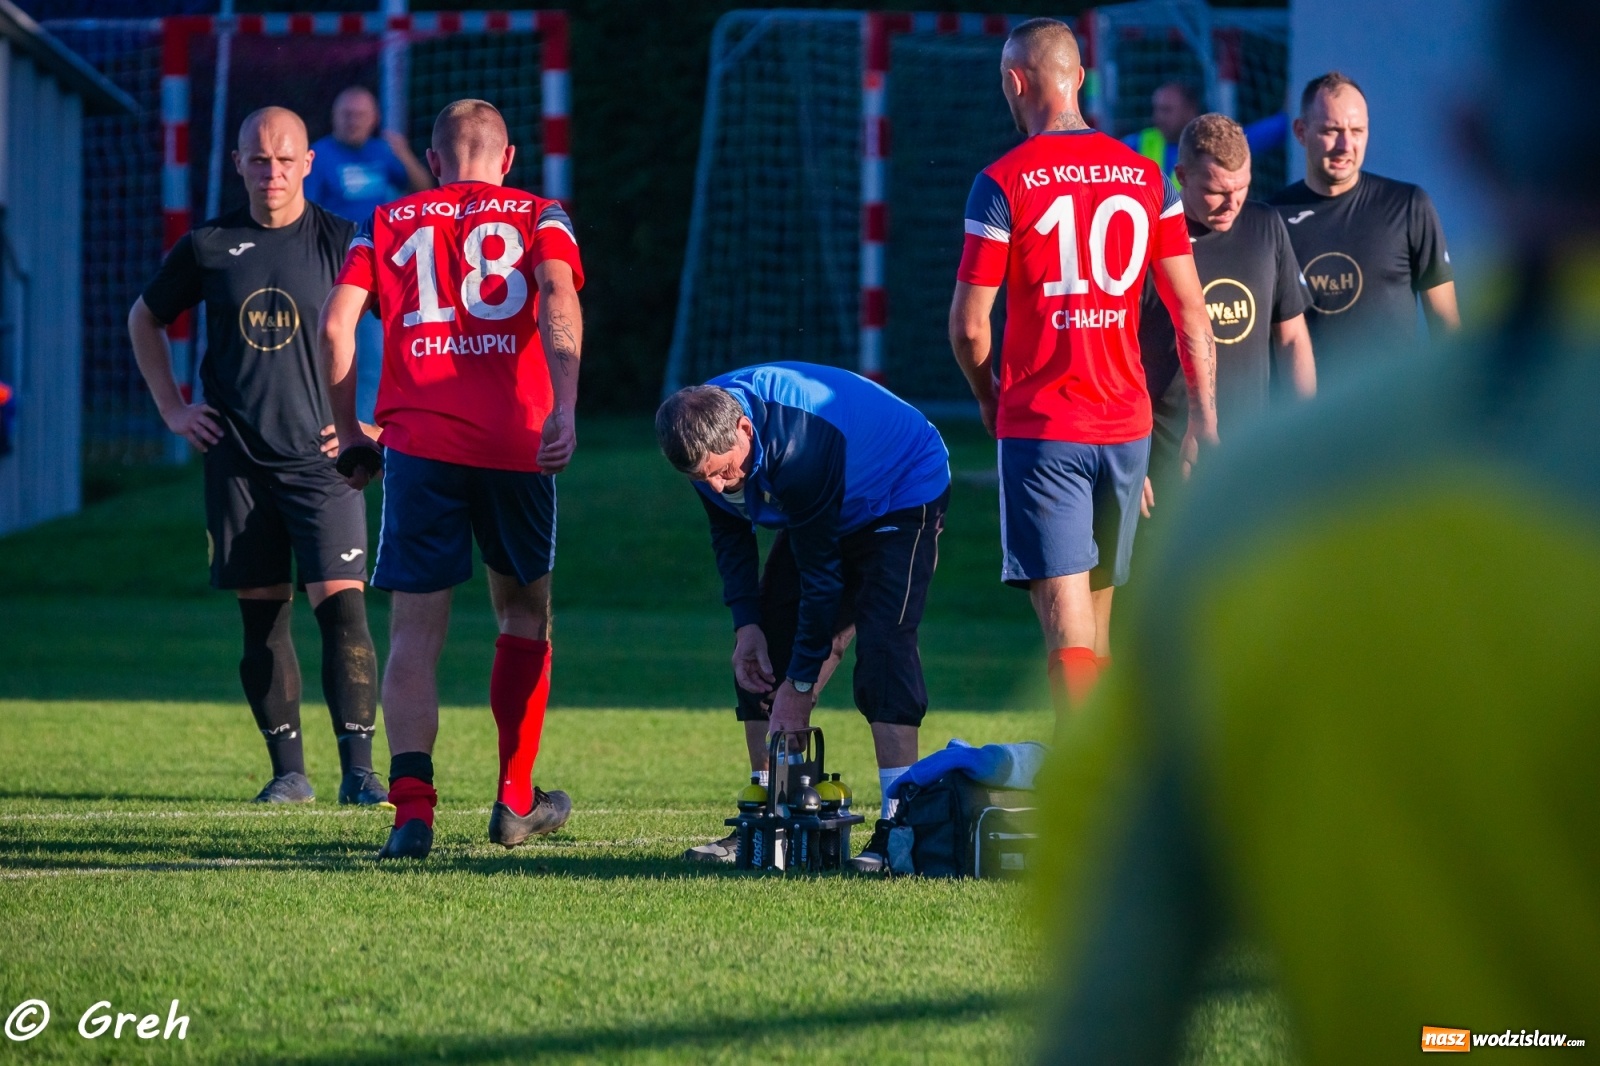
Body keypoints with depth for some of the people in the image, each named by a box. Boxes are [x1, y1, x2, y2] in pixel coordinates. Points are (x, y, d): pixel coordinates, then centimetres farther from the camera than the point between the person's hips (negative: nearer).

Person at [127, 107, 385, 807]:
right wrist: (171, 408, 12)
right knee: (262, 618, 5)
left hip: (320, 458, -3)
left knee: (341, 606, -13)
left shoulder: (342, 242, -2)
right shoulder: (208, 246, 5)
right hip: (237, 460, 3)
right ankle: (288, 772, 12)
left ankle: (358, 769, -12)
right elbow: (145, 318, 21)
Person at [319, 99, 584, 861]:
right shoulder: (538, 218, 12)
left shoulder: (389, 224, 14)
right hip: (517, 443, 0)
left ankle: (412, 806, -17)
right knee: (524, 613, 19)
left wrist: (349, 434, 11)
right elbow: (558, 300, -8)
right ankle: (515, 802, 25)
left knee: (417, 629, -1)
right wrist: (563, 412, -17)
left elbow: (336, 323, 3)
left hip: (418, 442, 0)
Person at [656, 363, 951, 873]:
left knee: (882, 649, -24)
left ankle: (897, 825, -27)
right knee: (762, 653, -1)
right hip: (828, 512, 8)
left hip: (902, 497, -8)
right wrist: (746, 623, -9)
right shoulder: (704, 433, -18)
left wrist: (801, 683, -25)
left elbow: (821, 572, -32)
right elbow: (729, 533, 1)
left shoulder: (800, 448, -40)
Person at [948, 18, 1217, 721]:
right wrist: (1204, 419, 10)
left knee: (1064, 618, -9)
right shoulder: (1144, 176, 5)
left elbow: (969, 325, -8)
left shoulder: (1003, 182, -8)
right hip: (1127, 424, 5)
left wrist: (988, 398, 11)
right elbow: (1190, 312, 5)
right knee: (1098, 608, 16)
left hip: (1040, 426, -5)